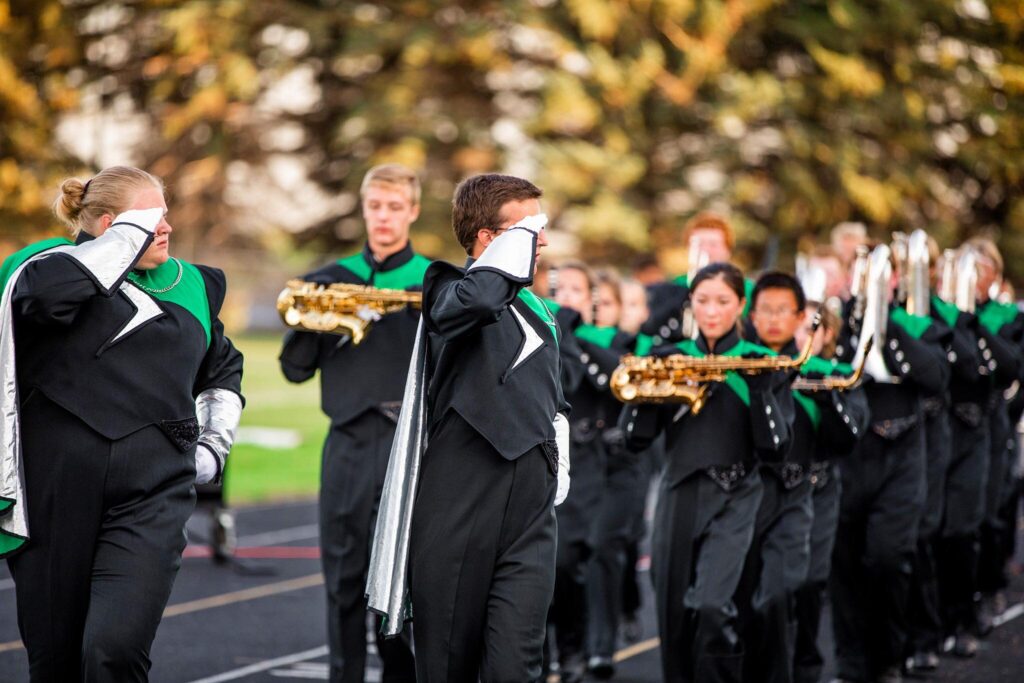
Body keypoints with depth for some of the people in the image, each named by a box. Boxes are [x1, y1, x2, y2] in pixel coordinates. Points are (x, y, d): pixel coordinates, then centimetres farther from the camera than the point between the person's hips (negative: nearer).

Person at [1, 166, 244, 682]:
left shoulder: (192, 285, 15)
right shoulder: (56, 264, 1)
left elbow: (223, 371, 33)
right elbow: (45, 289, -26)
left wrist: (213, 446, 18)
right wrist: (132, 233, -13)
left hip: (153, 492, 2)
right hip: (55, 497, -1)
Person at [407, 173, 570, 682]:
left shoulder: (540, 312, 18)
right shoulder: (448, 289, -1)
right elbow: (476, 298, -27)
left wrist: (558, 470, 17)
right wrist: (521, 236, -12)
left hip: (529, 513, 4)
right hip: (457, 507, -4)